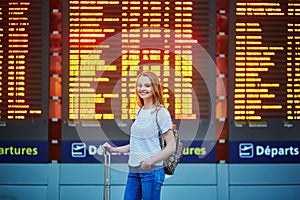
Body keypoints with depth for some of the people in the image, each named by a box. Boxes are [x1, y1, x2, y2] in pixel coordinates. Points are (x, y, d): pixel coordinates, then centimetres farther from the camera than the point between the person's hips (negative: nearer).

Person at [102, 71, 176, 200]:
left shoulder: (161, 112, -6)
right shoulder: (139, 112, 16)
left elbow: (171, 147, -10)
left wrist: (151, 161, -21)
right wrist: (113, 149, 14)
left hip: (151, 171, -7)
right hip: (134, 170, 7)